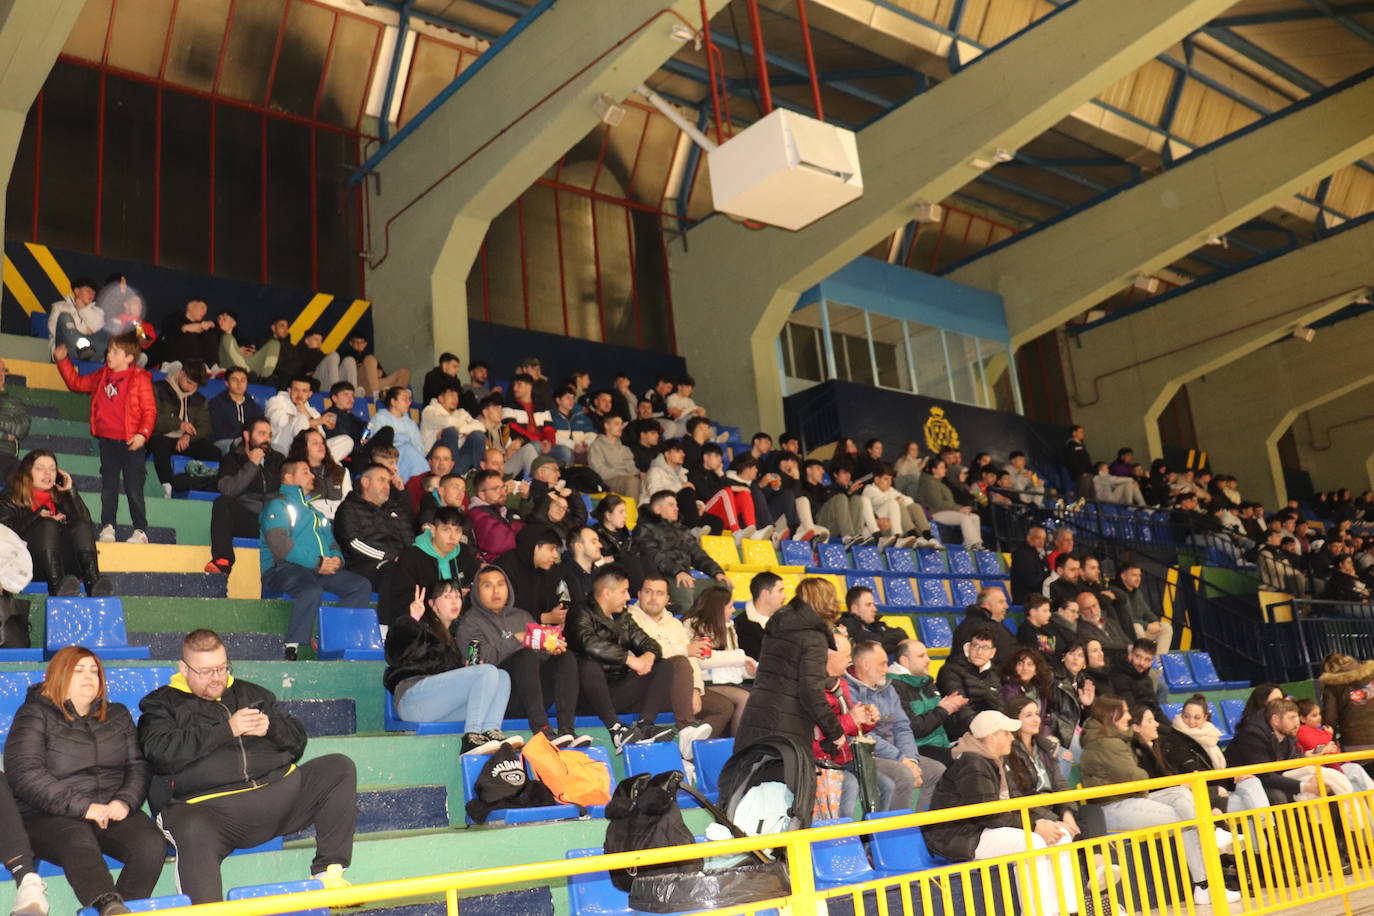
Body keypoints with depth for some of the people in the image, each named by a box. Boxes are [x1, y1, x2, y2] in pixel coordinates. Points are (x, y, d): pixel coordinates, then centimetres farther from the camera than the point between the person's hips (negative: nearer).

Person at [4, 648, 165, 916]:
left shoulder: (118, 715, 21)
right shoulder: (34, 715, 6)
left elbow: (137, 765, 15)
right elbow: (25, 773, -8)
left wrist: (125, 801, -9)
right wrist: (82, 807, -17)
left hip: (113, 811, 4)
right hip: (48, 816, -4)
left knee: (152, 845, -27)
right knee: (78, 843, -39)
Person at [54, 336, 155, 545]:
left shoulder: (140, 379, -7)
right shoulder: (101, 377, 11)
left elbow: (150, 410, -10)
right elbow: (76, 382, 25)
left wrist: (143, 433, -21)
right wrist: (62, 360, 18)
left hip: (131, 442, -5)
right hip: (107, 441, 5)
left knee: (134, 489, -2)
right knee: (108, 487, 10)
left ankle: (140, 531, 4)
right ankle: (107, 527, 17)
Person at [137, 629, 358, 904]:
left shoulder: (252, 694, 26)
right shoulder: (162, 704, 15)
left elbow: (297, 740, 23)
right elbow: (160, 753, -7)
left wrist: (271, 727, 0)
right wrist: (227, 729, -11)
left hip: (279, 793, 5)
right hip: (207, 807, -5)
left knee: (340, 768, -10)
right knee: (193, 832, -39)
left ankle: (329, 869, -10)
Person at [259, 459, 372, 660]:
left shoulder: (316, 508, 30)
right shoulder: (278, 505, 5)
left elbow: (331, 540, 28)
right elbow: (278, 542, -11)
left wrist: (337, 558, 2)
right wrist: (316, 562, -16)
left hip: (322, 569, 7)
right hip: (283, 568, -7)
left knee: (362, 586, -13)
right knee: (311, 590, -38)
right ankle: (291, 651, -34)